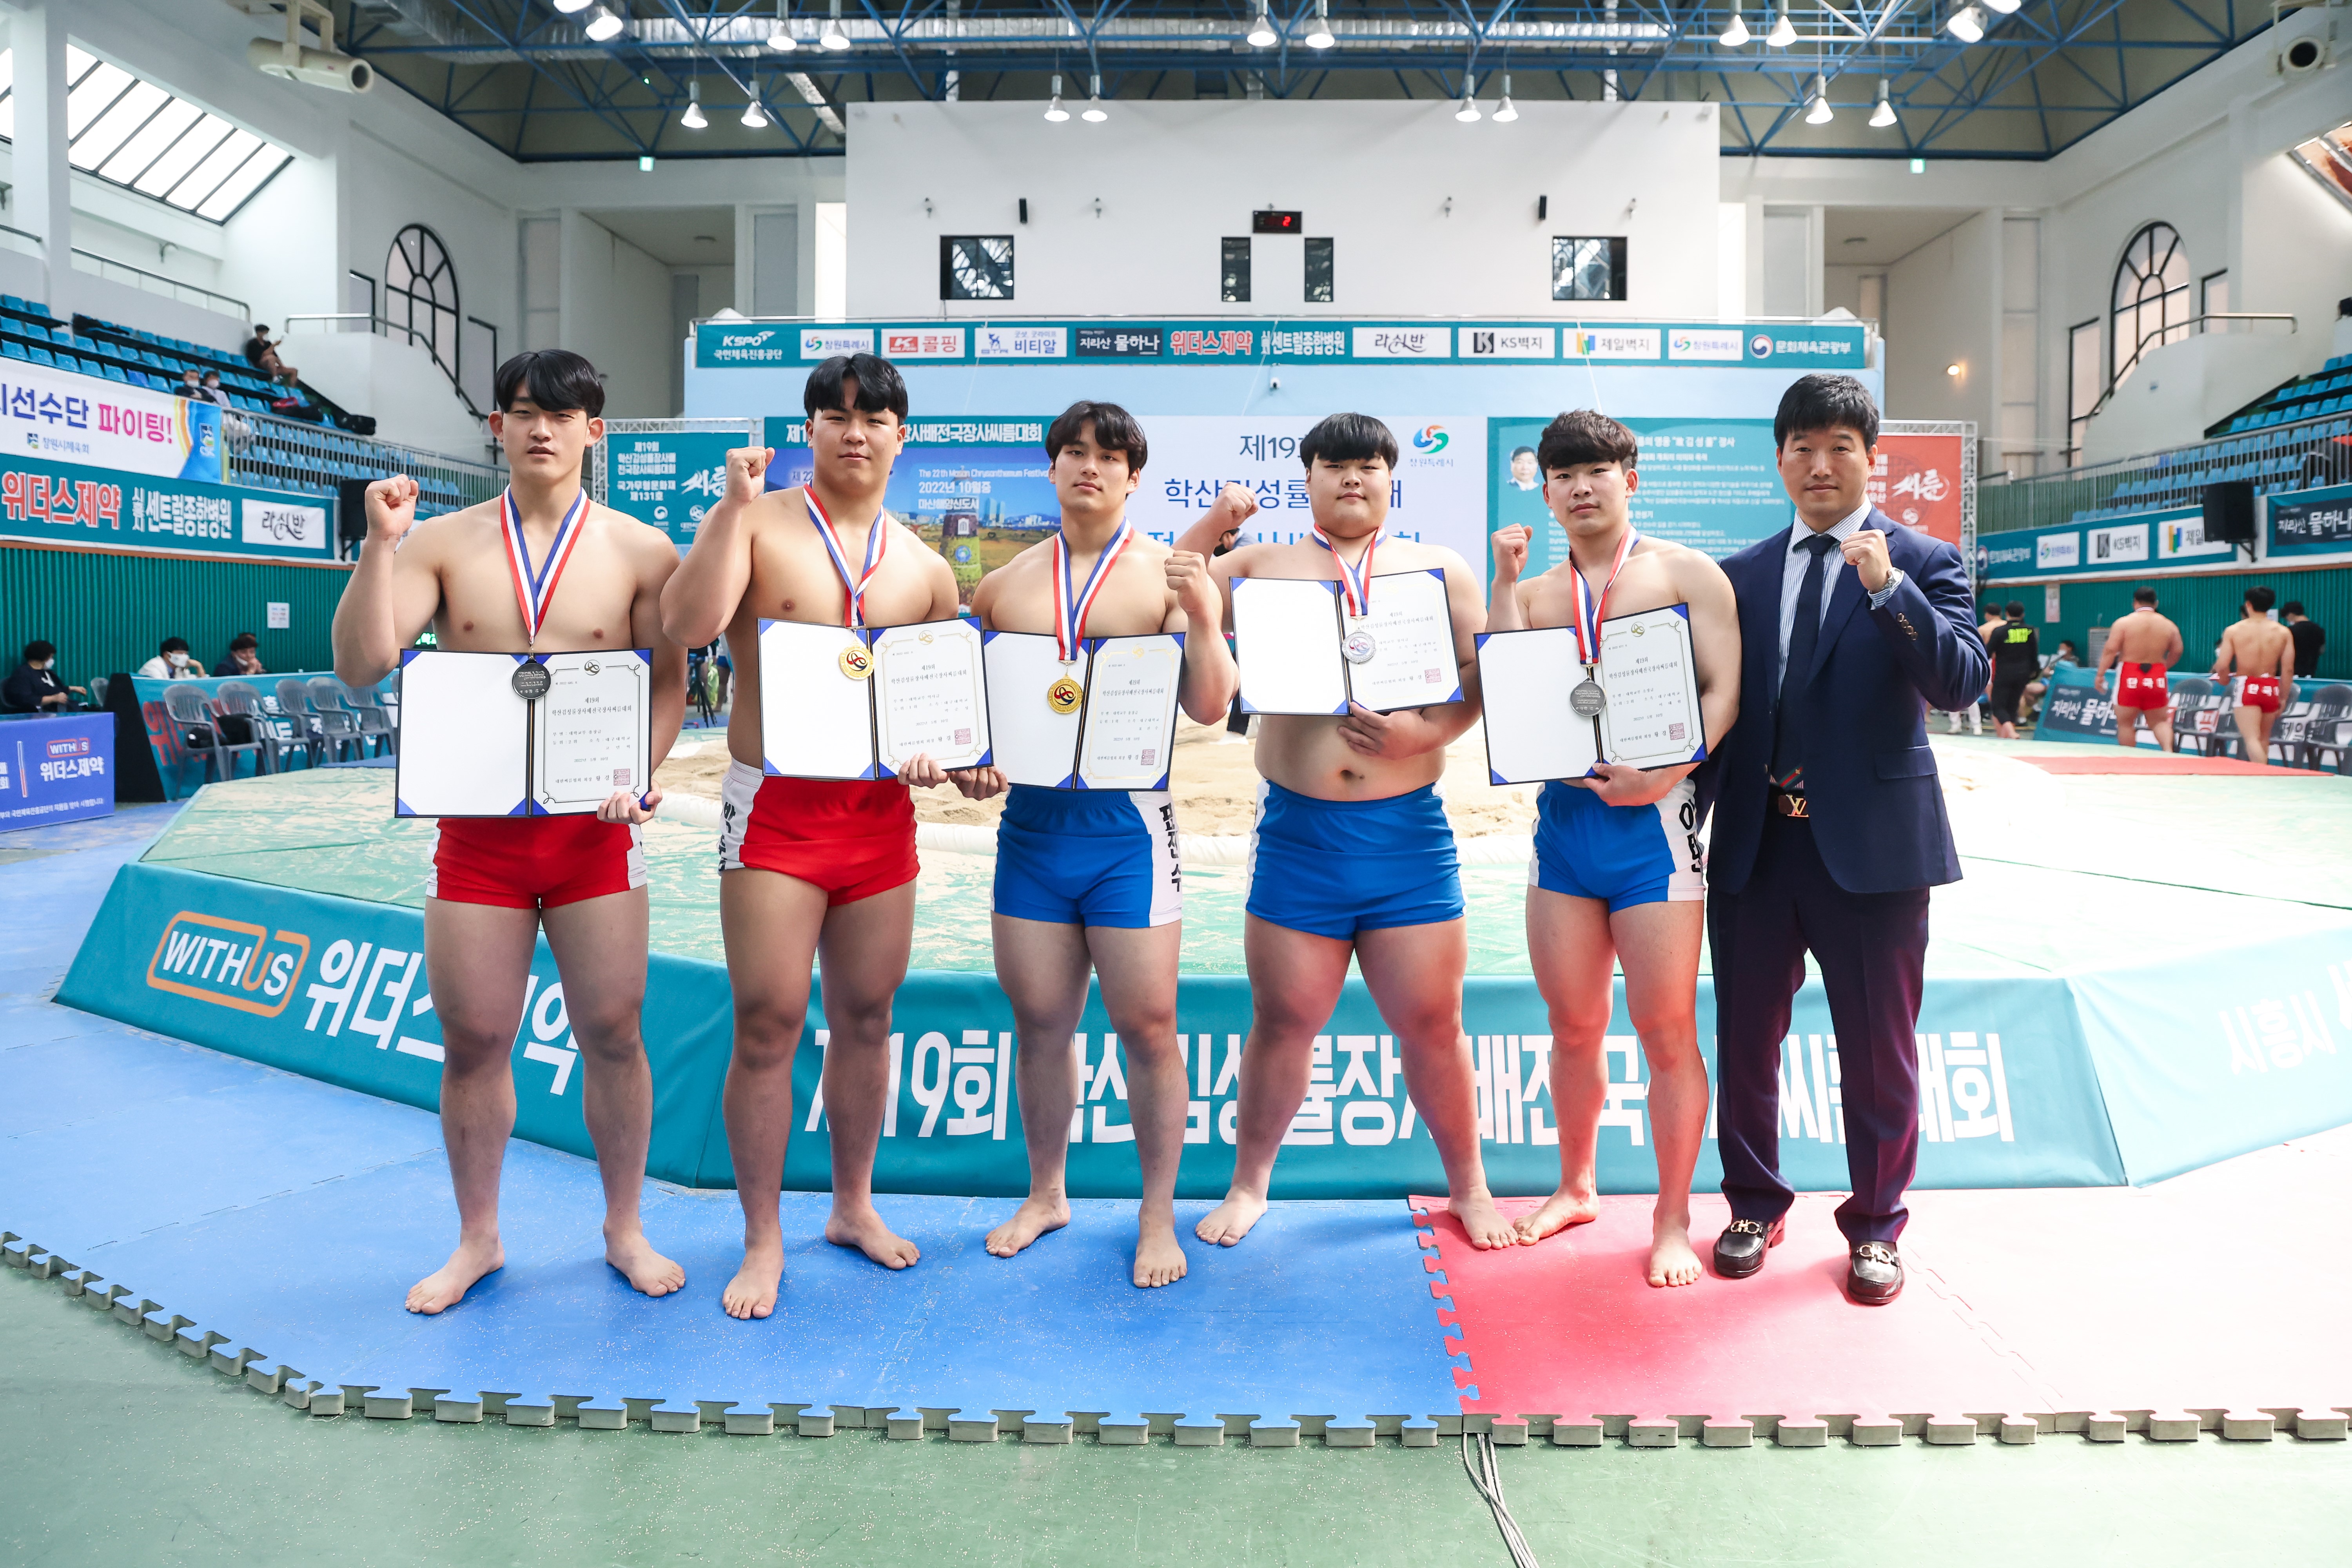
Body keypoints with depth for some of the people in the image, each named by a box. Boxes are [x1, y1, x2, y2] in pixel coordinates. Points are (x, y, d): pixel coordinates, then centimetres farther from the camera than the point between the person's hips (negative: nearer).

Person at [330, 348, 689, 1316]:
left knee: (612, 1032, 4)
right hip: (477, 827, 1)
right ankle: (477, 1240, 27)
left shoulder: (639, 552, 1)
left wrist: (637, 773, -12)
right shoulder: (442, 544, 4)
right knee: (471, 1041, 8)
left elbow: (668, 682, 3)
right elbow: (360, 666, -4)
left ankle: (624, 1229, 23)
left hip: (592, 829, -1)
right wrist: (379, 544, -13)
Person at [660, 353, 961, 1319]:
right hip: (776, 808, -3)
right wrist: (735, 505, -18)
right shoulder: (756, 524, 0)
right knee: (768, 1024, -3)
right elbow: (689, 624, -17)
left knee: (866, 1016, 12)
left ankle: (854, 1205, 31)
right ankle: (763, 1239, 14)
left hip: (881, 812, 4)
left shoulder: (926, 568, 11)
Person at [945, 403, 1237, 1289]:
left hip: (1126, 824, -3)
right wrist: (968, 759, -1)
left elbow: (1207, 709, -7)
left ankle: (1158, 1217, 17)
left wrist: (1203, 620, -22)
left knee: (1146, 1025, 0)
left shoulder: (1168, 576, 1)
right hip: (1030, 821, 4)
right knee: (1039, 1022, 12)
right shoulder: (1004, 586, 11)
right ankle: (1046, 1194, 31)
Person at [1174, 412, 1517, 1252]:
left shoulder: (1440, 569, 11)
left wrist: (1429, 730, -12)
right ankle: (1248, 1183, 28)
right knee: (1282, 1022, 8)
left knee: (1431, 1023, 7)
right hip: (1297, 832, 0)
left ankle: (1468, 1184, 28)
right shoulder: (1261, 565, 10)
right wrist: (1209, 526, -4)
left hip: (1410, 835, 0)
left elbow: (1485, 672, 5)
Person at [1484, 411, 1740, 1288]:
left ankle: (1673, 1221, 15)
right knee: (1573, 1027, 13)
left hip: (1651, 819, -4)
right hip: (1562, 815, 4)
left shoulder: (1688, 574, 3)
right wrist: (1505, 581, -3)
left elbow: (1725, 690, -5)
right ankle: (1576, 1188, 31)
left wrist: (1666, 769, -19)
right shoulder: (1534, 592, 14)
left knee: (1666, 1030, 0)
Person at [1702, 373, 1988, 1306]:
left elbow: (1963, 682, -13)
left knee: (1878, 1051, 8)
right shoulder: (1743, 575, 11)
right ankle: (1755, 1206, 31)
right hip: (1754, 843, 3)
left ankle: (1875, 1228, 27)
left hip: (1871, 843, -3)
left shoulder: (1923, 564, 1)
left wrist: (1888, 588, -24)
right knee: (1745, 1039, 11)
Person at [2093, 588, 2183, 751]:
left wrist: (2100, 674, -6)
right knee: (2160, 722, 14)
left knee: (2125, 723, 7)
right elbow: (2176, 653, 9)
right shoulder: (2169, 626, 5)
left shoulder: (2123, 623, -6)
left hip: (2130, 678, -3)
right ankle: (2168, 750, -9)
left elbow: (2110, 650, -11)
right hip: (2157, 680, 3)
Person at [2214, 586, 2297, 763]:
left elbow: (2222, 666, -8)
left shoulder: (2234, 630, -5)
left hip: (2245, 688, -3)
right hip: (2271, 688, 3)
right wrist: (2283, 698, 8)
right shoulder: (2283, 632, 1)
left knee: (2252, 739, -7)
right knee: (2264, 739, 17)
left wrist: (2224, 677, 15)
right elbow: (2288, 669, -2)